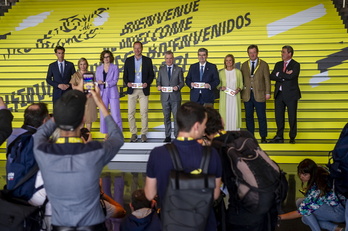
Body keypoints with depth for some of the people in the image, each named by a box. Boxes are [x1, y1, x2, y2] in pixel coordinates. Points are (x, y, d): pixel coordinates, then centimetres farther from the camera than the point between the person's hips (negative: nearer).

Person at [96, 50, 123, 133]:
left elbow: (115, 81, -7)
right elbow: (97, 81, 10)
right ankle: (106, 135, 13)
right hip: (102, 94, 3)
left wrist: (104, 83, -18)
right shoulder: (99, 69, 12)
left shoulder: (115, 67, 3)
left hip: (113, 94, -3)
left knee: (115, 115, -5)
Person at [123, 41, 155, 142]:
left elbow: (151, 75, 7)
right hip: (132, 90, 1)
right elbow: (125, 75, 9)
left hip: (144, 90, -1)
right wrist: (127, 83, -11)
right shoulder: (128, 60, 9)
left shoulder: (148, 60, 6)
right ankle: (133, 134, 11)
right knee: (131, 113, 0)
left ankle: (143, 134, 8)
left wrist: (147, 83, -11)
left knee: (144, 113, -2)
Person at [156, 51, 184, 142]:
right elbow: (158, 81, 12)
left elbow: (182, 82, 5)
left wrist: (178, 87, -16)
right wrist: (158, 86, -10)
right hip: (165, 97, 2)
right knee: (166, 117, 7)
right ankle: (168, 136, 14)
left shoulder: (179, 69, 6)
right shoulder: (161, 69, 11)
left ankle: (177, 136, 6)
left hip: (175, 97, -2)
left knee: (176, 117, -1)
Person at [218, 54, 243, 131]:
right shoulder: (221, 72, 7)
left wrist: (239, 89, -10)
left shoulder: (238, 72, 6)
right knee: (225, 115, -3)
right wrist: (220, 88, -9)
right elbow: (218, 84, 12)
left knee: (234, 114, -3)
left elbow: (241, 84, 10)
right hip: (224, 98, 1)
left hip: (235, 97, 0)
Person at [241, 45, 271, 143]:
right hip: (247, 95, 3)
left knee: (261, 117, -1)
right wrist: (240, 91, 3)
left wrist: (268, 93, -4)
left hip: (259, 94, -2)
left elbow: (267, 80, 2)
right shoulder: (244, 65, 11)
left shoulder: (263, 64, 4)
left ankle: (263, 137, 8)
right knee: (248, 117, 6)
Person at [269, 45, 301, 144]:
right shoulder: (278, 64, 13)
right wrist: (285, 75, -13)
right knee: (278, 116, 6)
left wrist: (279, 74, -8)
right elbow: (272, 76, -2)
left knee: (292, 116, 3)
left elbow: (291, 76, -20)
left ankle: (292, 137, 14)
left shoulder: (295, 65, -3)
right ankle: (279, 137, 16)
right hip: (279, 94, 5)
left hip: (291, 94, -5)